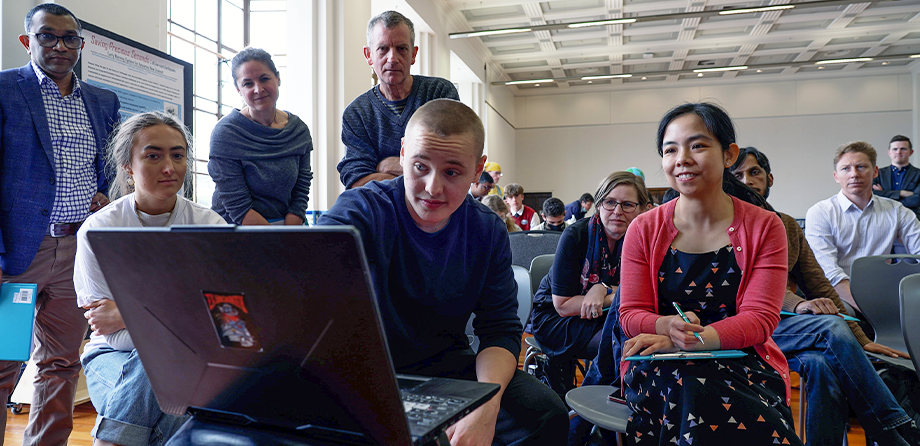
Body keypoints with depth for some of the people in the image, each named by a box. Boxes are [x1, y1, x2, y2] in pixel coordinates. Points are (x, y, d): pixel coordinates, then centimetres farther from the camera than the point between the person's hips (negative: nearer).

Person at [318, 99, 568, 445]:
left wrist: (487, 406, -24)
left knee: (546, 414, -18)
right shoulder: (361, 210, -16)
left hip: (451, 367, 3)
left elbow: (500, 328, -4)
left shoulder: (489, 231, -2)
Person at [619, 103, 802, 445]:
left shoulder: (764, 228, 3)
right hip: (660, 368, 1)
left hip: (741, 362, 0)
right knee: (691, 388, -34)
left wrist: (694, 338, -24)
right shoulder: (644, 230, 4)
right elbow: (630, 314, 2)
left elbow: (760, 318, -6)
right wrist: (667, 326, -24)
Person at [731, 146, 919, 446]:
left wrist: (859, 339, 3)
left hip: (788, 321, 5)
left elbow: (817, 283, 13)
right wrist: (798, 304, -32)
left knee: (822, 365, -29)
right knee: (831, 327, -28)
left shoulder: (787, 225, 19)